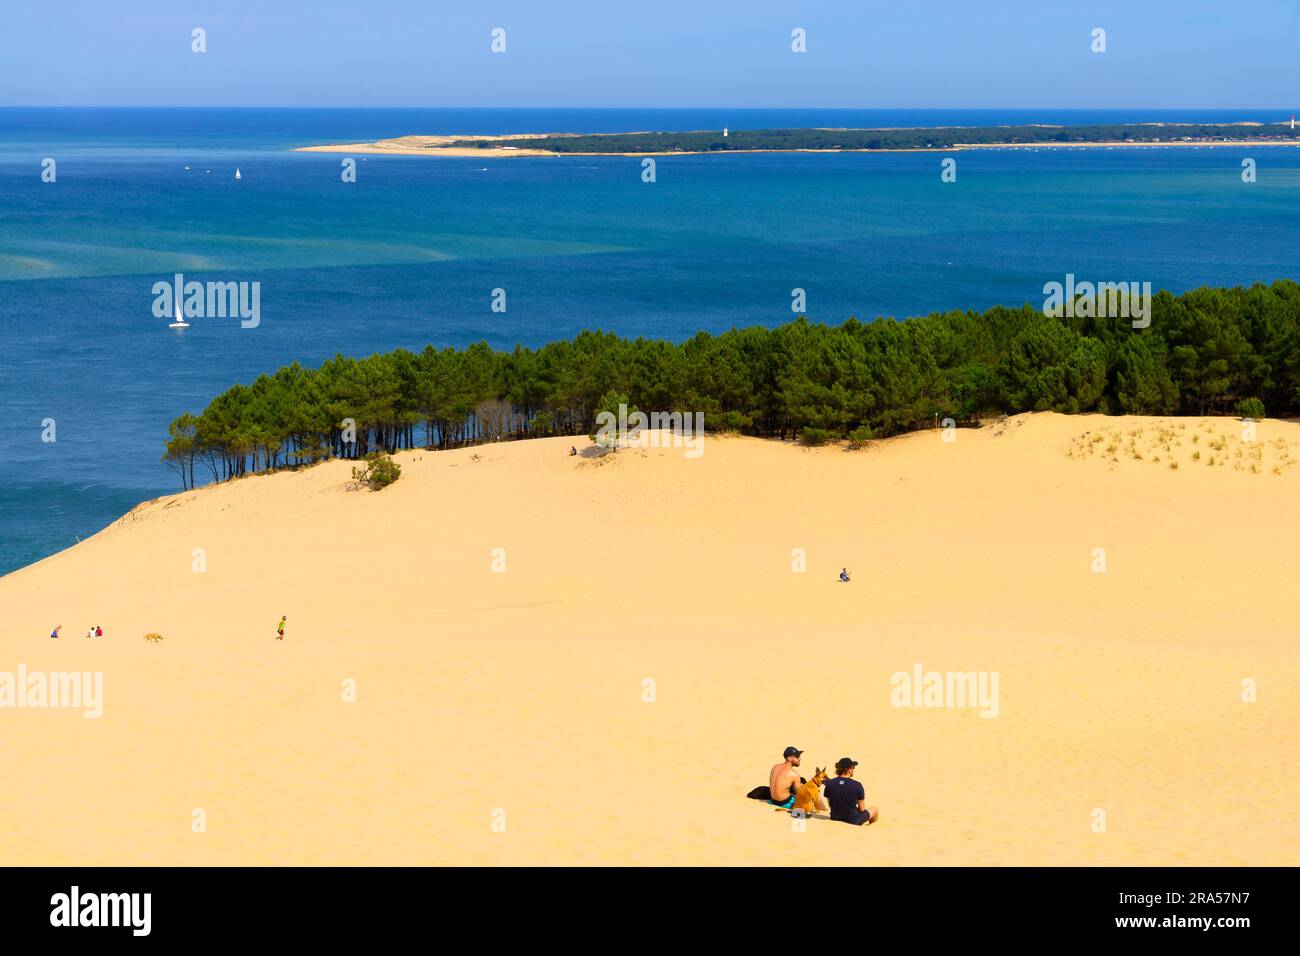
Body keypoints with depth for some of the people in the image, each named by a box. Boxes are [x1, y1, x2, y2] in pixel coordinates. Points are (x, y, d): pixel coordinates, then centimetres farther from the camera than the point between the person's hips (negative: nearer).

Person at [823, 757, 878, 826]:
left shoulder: (829, 784, -12)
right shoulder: (857, 785, -22)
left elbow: (830, 804, 1)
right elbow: (862, 809, -12)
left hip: (835, 818, 5)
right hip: (853, 821, -5)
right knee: (874, 809, 25)